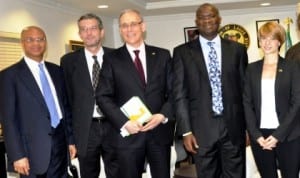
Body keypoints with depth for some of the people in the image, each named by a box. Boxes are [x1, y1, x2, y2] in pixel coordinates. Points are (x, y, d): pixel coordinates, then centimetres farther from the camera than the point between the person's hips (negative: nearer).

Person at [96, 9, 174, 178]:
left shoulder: (163, 55, 7)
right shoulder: (111, 59, 3)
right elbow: (103, 96, -3)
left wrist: (163, 115, -11)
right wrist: (124, 122, -14)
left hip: (160, 131, 2)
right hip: (129, 133, -1)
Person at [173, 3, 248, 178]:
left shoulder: (237, 49, 7)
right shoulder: (183, 52, 2)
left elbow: (245, 88, 8)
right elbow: (180, 94, -1)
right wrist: (186, 131, -7)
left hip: (233, 126, 1)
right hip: (202, 128, -1)